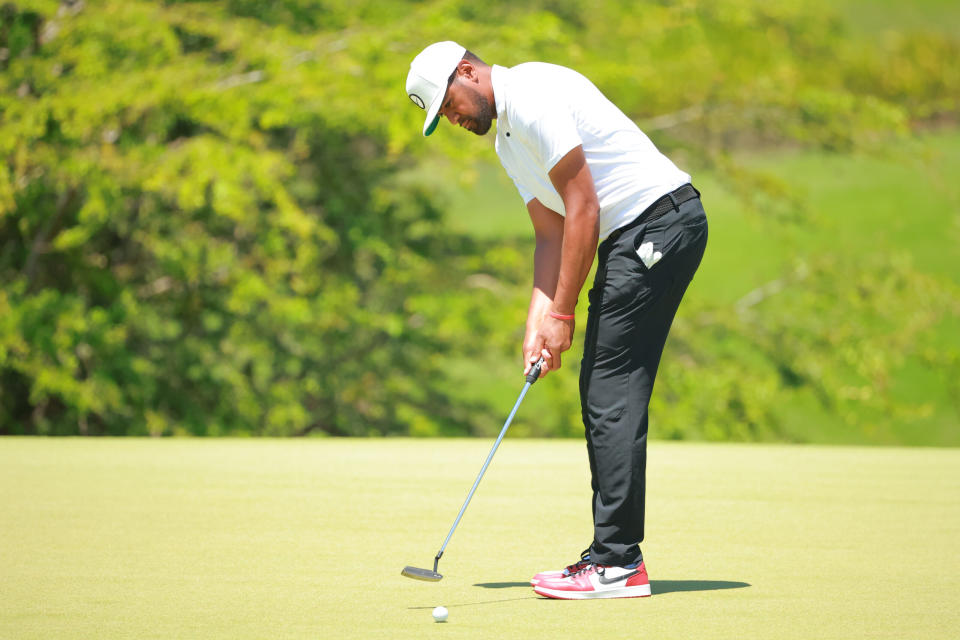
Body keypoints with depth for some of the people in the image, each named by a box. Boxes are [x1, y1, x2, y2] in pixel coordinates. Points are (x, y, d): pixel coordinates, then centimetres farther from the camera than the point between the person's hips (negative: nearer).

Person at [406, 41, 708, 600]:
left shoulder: (532, 95, -14)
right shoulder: (508, 140, 19)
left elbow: (583, 208, -16)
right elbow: (551, 234, 16)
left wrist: (563, 313, -12)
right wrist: (537, 323, 3)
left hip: (661, 219, -10)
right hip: (629, 238, 10)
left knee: (612, 389, -12)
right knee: (604, 389, 8)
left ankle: (618, 563, -13)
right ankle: (615, 553, 10)